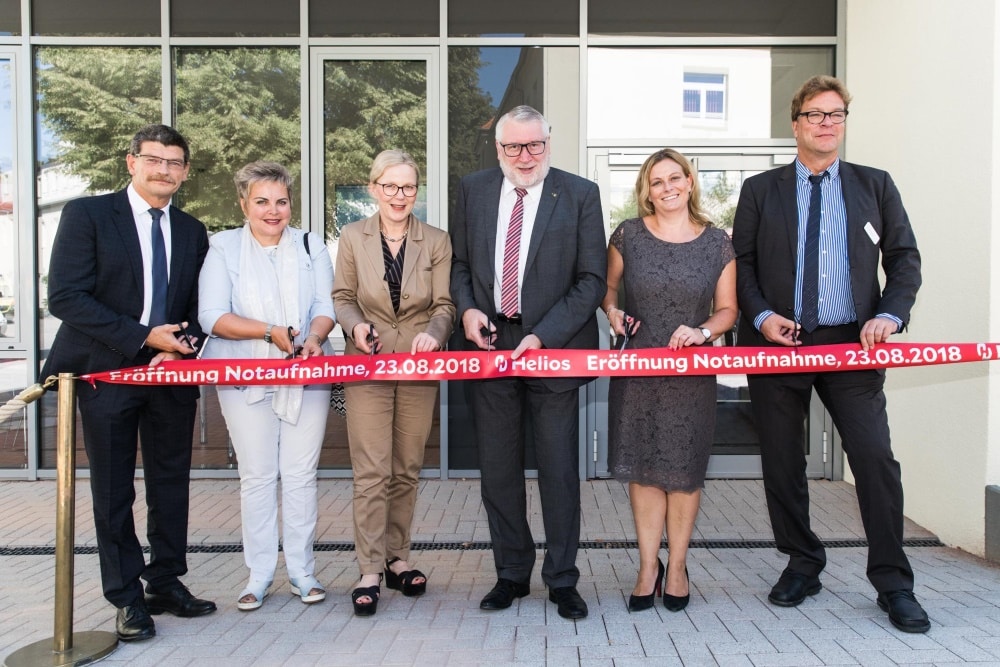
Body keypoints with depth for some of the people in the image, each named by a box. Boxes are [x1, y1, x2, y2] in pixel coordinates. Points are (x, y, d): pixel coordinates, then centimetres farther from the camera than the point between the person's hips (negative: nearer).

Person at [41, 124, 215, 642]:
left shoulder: (192, 232, 10)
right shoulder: (87, 215, -3)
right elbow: (65, 297, -12)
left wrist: (184, 345, -8)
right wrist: (143, 336, -17)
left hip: (172, 372, 4)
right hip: (109, 371, -4)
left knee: (171, 484, 11)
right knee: (114, 491, 6)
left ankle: (166, 583, 27)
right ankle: (126, 596, 20)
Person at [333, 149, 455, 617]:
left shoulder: (436, 242, 4)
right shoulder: (352, 237, 5)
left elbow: (444, 304, 1)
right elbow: (342, 297, 8)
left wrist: (433, 333, -19)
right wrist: (355, 324, -13)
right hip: (367, 367, -1)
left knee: (407, 470, 9)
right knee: (371, 472, -4)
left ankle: (397, 558, 24)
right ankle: (370, 570, 6)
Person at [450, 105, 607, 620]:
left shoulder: (580, 195, -1)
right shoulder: (473, 190, 8)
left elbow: (592, 279, -5)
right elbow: (459, 261, 15)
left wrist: (544, 336, -14)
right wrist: (466, 308, -6)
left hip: (553, 346, -3)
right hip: (489, 342, 3)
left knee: (559, 469, 4)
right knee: (497, 469, 11)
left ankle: (562, 580, 21)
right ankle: (511, 573, 28)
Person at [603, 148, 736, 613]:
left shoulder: (716, 242, 3)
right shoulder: (628, 235, 2)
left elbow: (727, 309, 6)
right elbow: (607, 286, 14)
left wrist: (703, 331, -13)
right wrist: (611, 310, -6)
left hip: (691, 372, 0)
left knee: (685, 470, 5)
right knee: (642, 468, 1)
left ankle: (677, 566, 22)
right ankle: (648, 566, 16)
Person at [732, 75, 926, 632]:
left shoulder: (876, 185, 11)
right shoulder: (760, 190, 8)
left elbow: (905, 258, 9)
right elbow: (742, 262, 6)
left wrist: (890, 315, -7)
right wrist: (761, 315, -9)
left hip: (852, 343, 0)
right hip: (777, 341, 1)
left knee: (876, 457, -7)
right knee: (782, 462, 6)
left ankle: (893, 582, 10)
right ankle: (803, 566, 24)